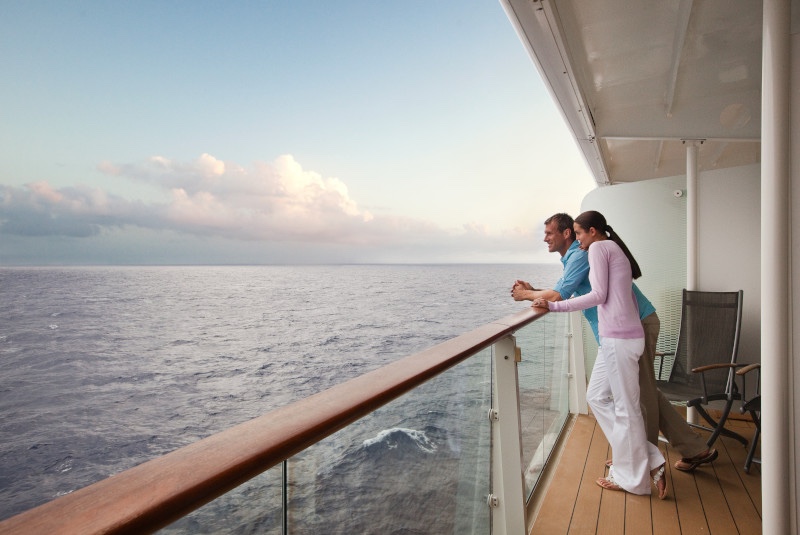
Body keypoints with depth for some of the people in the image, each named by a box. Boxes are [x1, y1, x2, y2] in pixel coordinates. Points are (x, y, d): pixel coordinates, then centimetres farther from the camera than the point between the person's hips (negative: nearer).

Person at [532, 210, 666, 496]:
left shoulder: (599, 247, -6)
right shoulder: (616, 250, 21)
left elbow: (598, 295, -12)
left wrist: (554, 306, -10)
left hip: (618, 338, -10)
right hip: (619, 336, 10)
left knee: (625, 407, 2)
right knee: (597, 397, 16)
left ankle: (633, 478, 17)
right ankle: (648, 461, 21)